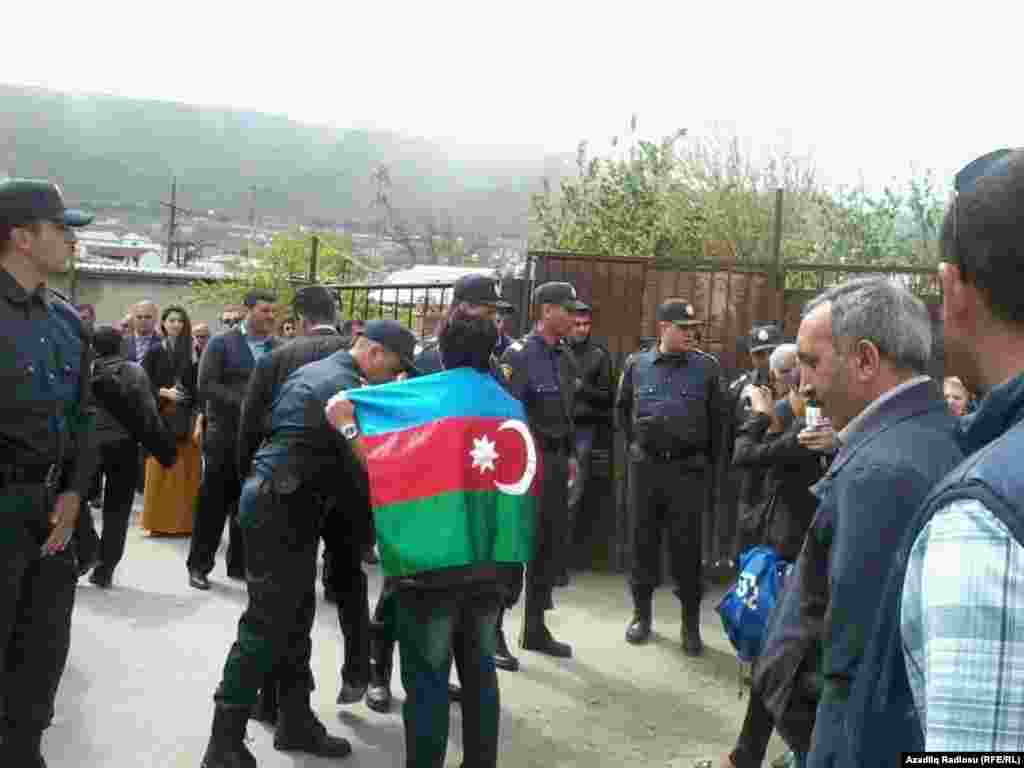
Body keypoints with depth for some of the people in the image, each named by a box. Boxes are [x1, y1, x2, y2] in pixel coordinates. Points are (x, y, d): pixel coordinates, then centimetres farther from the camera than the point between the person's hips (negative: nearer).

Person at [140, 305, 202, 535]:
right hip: (162, 416, -1)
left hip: (187, 417, 1)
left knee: (187, 469, 2)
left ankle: (185, 521, 9)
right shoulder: (154, 352, 4)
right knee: (161, 469, -1)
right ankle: (160, 521, 5)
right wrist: (164, 392, -15)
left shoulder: (193, 351, 7)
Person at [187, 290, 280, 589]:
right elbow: (206, 386, -11)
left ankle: (240, 564, 20)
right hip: (225, 435, -3)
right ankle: (199, 566, 14)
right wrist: (242, 404, -18)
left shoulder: (278, 348, 7)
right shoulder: (221, 343, -3)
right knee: (213, 504, 3)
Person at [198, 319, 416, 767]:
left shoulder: (312, 372, 15)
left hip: (280, 502, 10)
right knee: (266, 623, -8)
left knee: (295, 617, 14)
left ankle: (295, 722, 24)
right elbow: (357, 461, -16)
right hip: (281, 509, -10)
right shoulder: (343, 388, -15)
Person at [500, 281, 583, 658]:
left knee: (552, 546, 13)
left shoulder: (565, 357, 12)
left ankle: (534, 628, 25)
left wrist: (567, 456, 17)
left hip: (557, 460, 8)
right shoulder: (519, 354, -13)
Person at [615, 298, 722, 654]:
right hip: (645, 465, 2)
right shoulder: (636, 365, 3)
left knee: (687, 546, 2)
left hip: (688, 468, -2)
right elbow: (622, 409, 18)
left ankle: (691, 624, 12)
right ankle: (641, 613, 23)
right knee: (643, 541, 9)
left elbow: (717, 419, 6)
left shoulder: (707, 367, -2)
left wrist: (707, 459, 6)